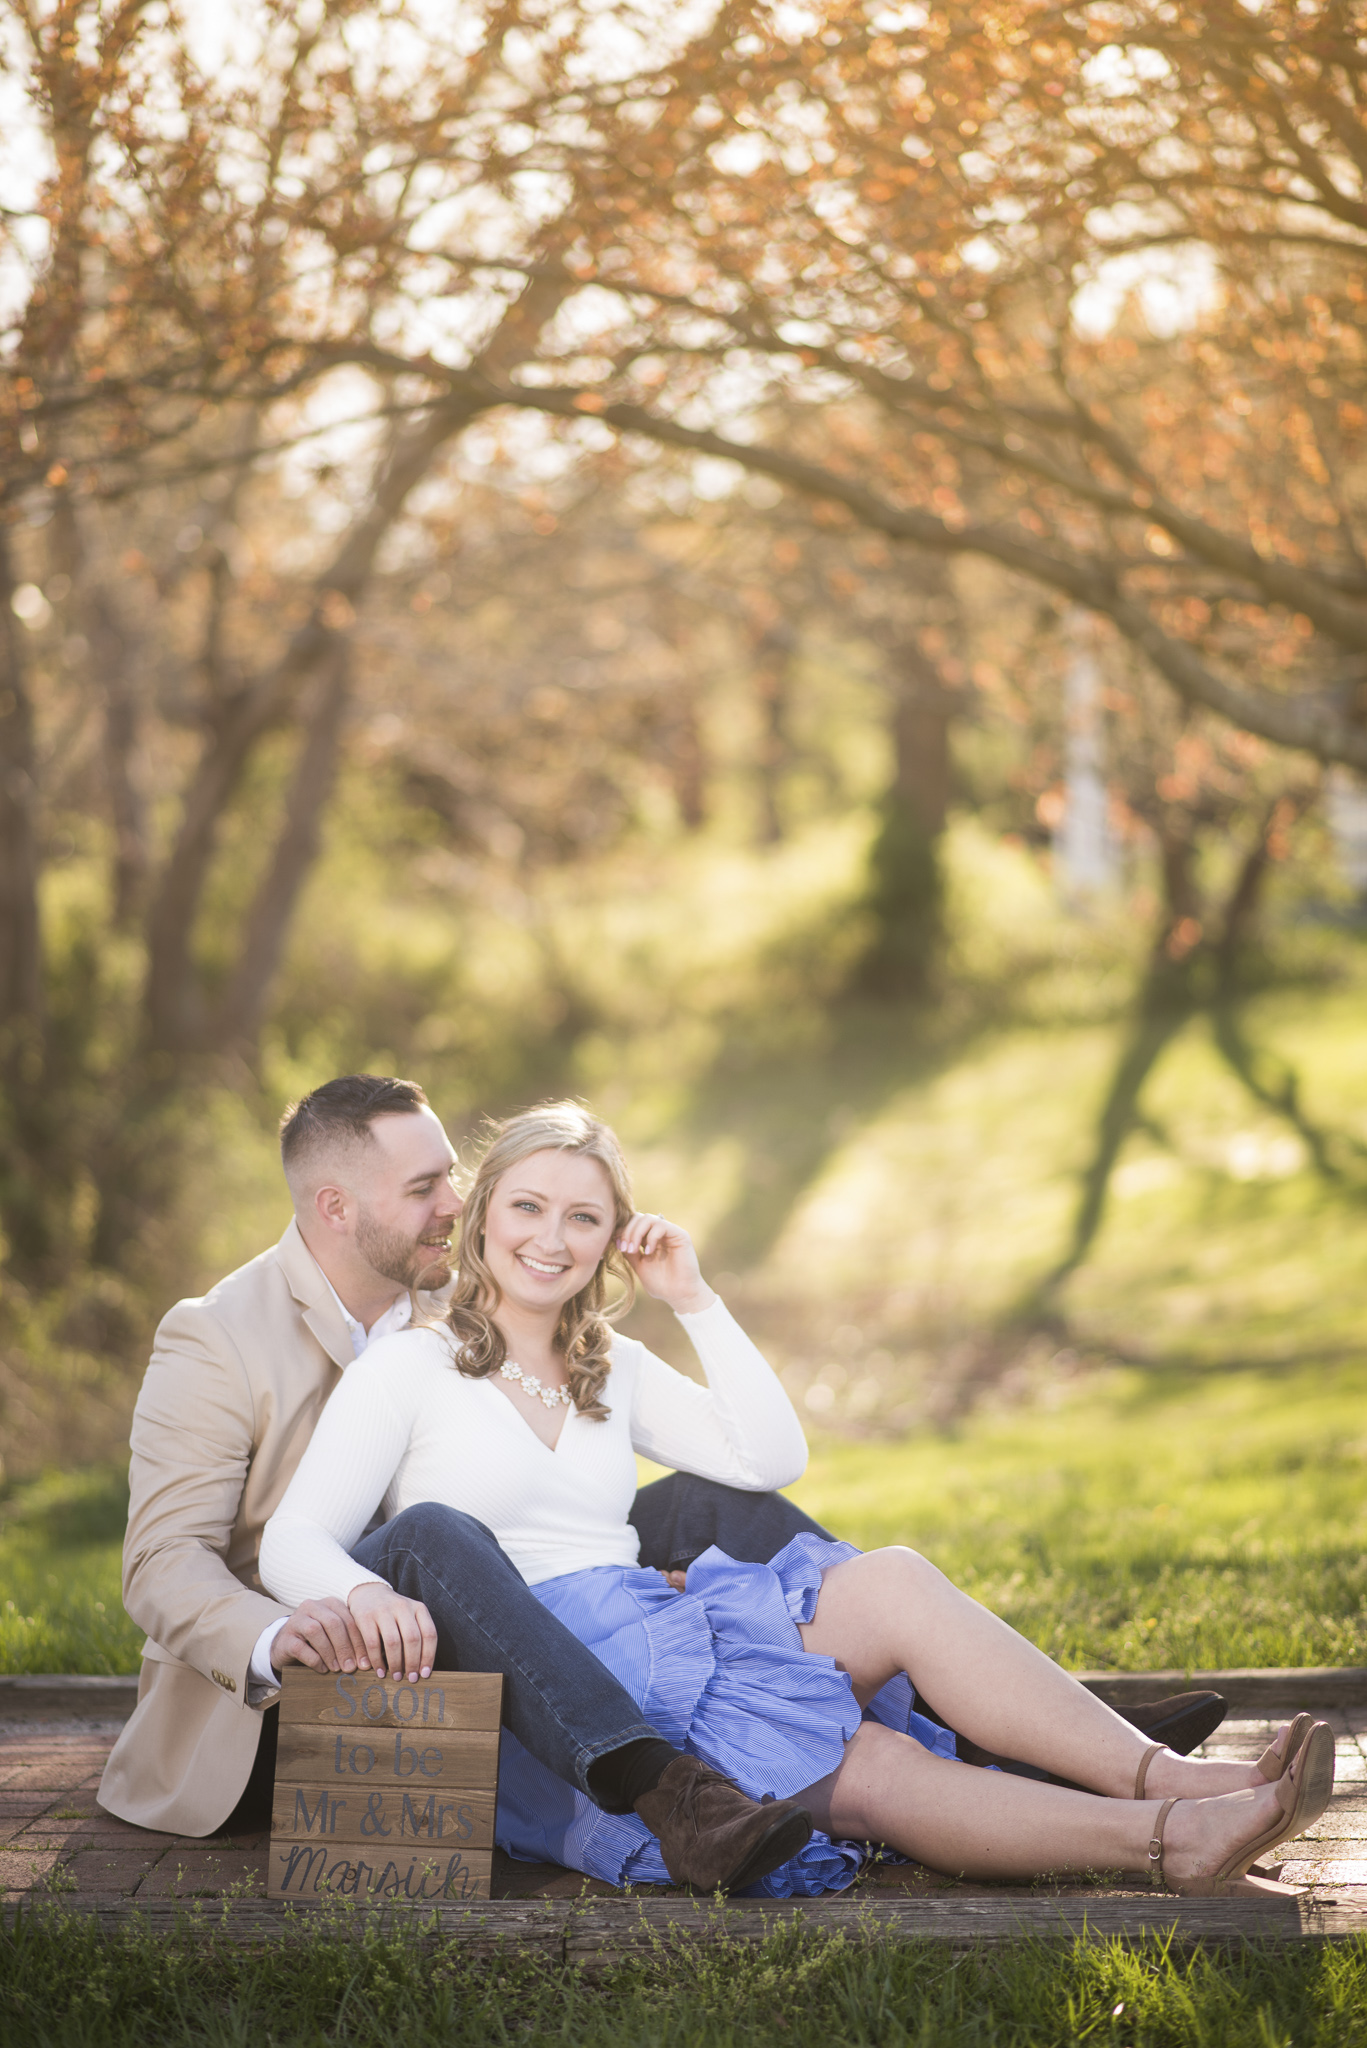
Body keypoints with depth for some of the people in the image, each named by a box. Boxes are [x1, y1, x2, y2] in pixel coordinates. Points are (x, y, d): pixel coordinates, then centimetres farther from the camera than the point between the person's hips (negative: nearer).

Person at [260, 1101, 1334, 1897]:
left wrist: (694, 1300, 11)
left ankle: (1158, 1780, -30)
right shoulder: (412, 1365, 5)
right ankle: (1164, 1832, -35)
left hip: (644, 1643, 6)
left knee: (895, 1580, -23)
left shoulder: (610, 1370, 23)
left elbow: (772, 1456, 15)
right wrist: (365, 1593, -28)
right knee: (862, 1768, -27)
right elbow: (292, 1542, -5)